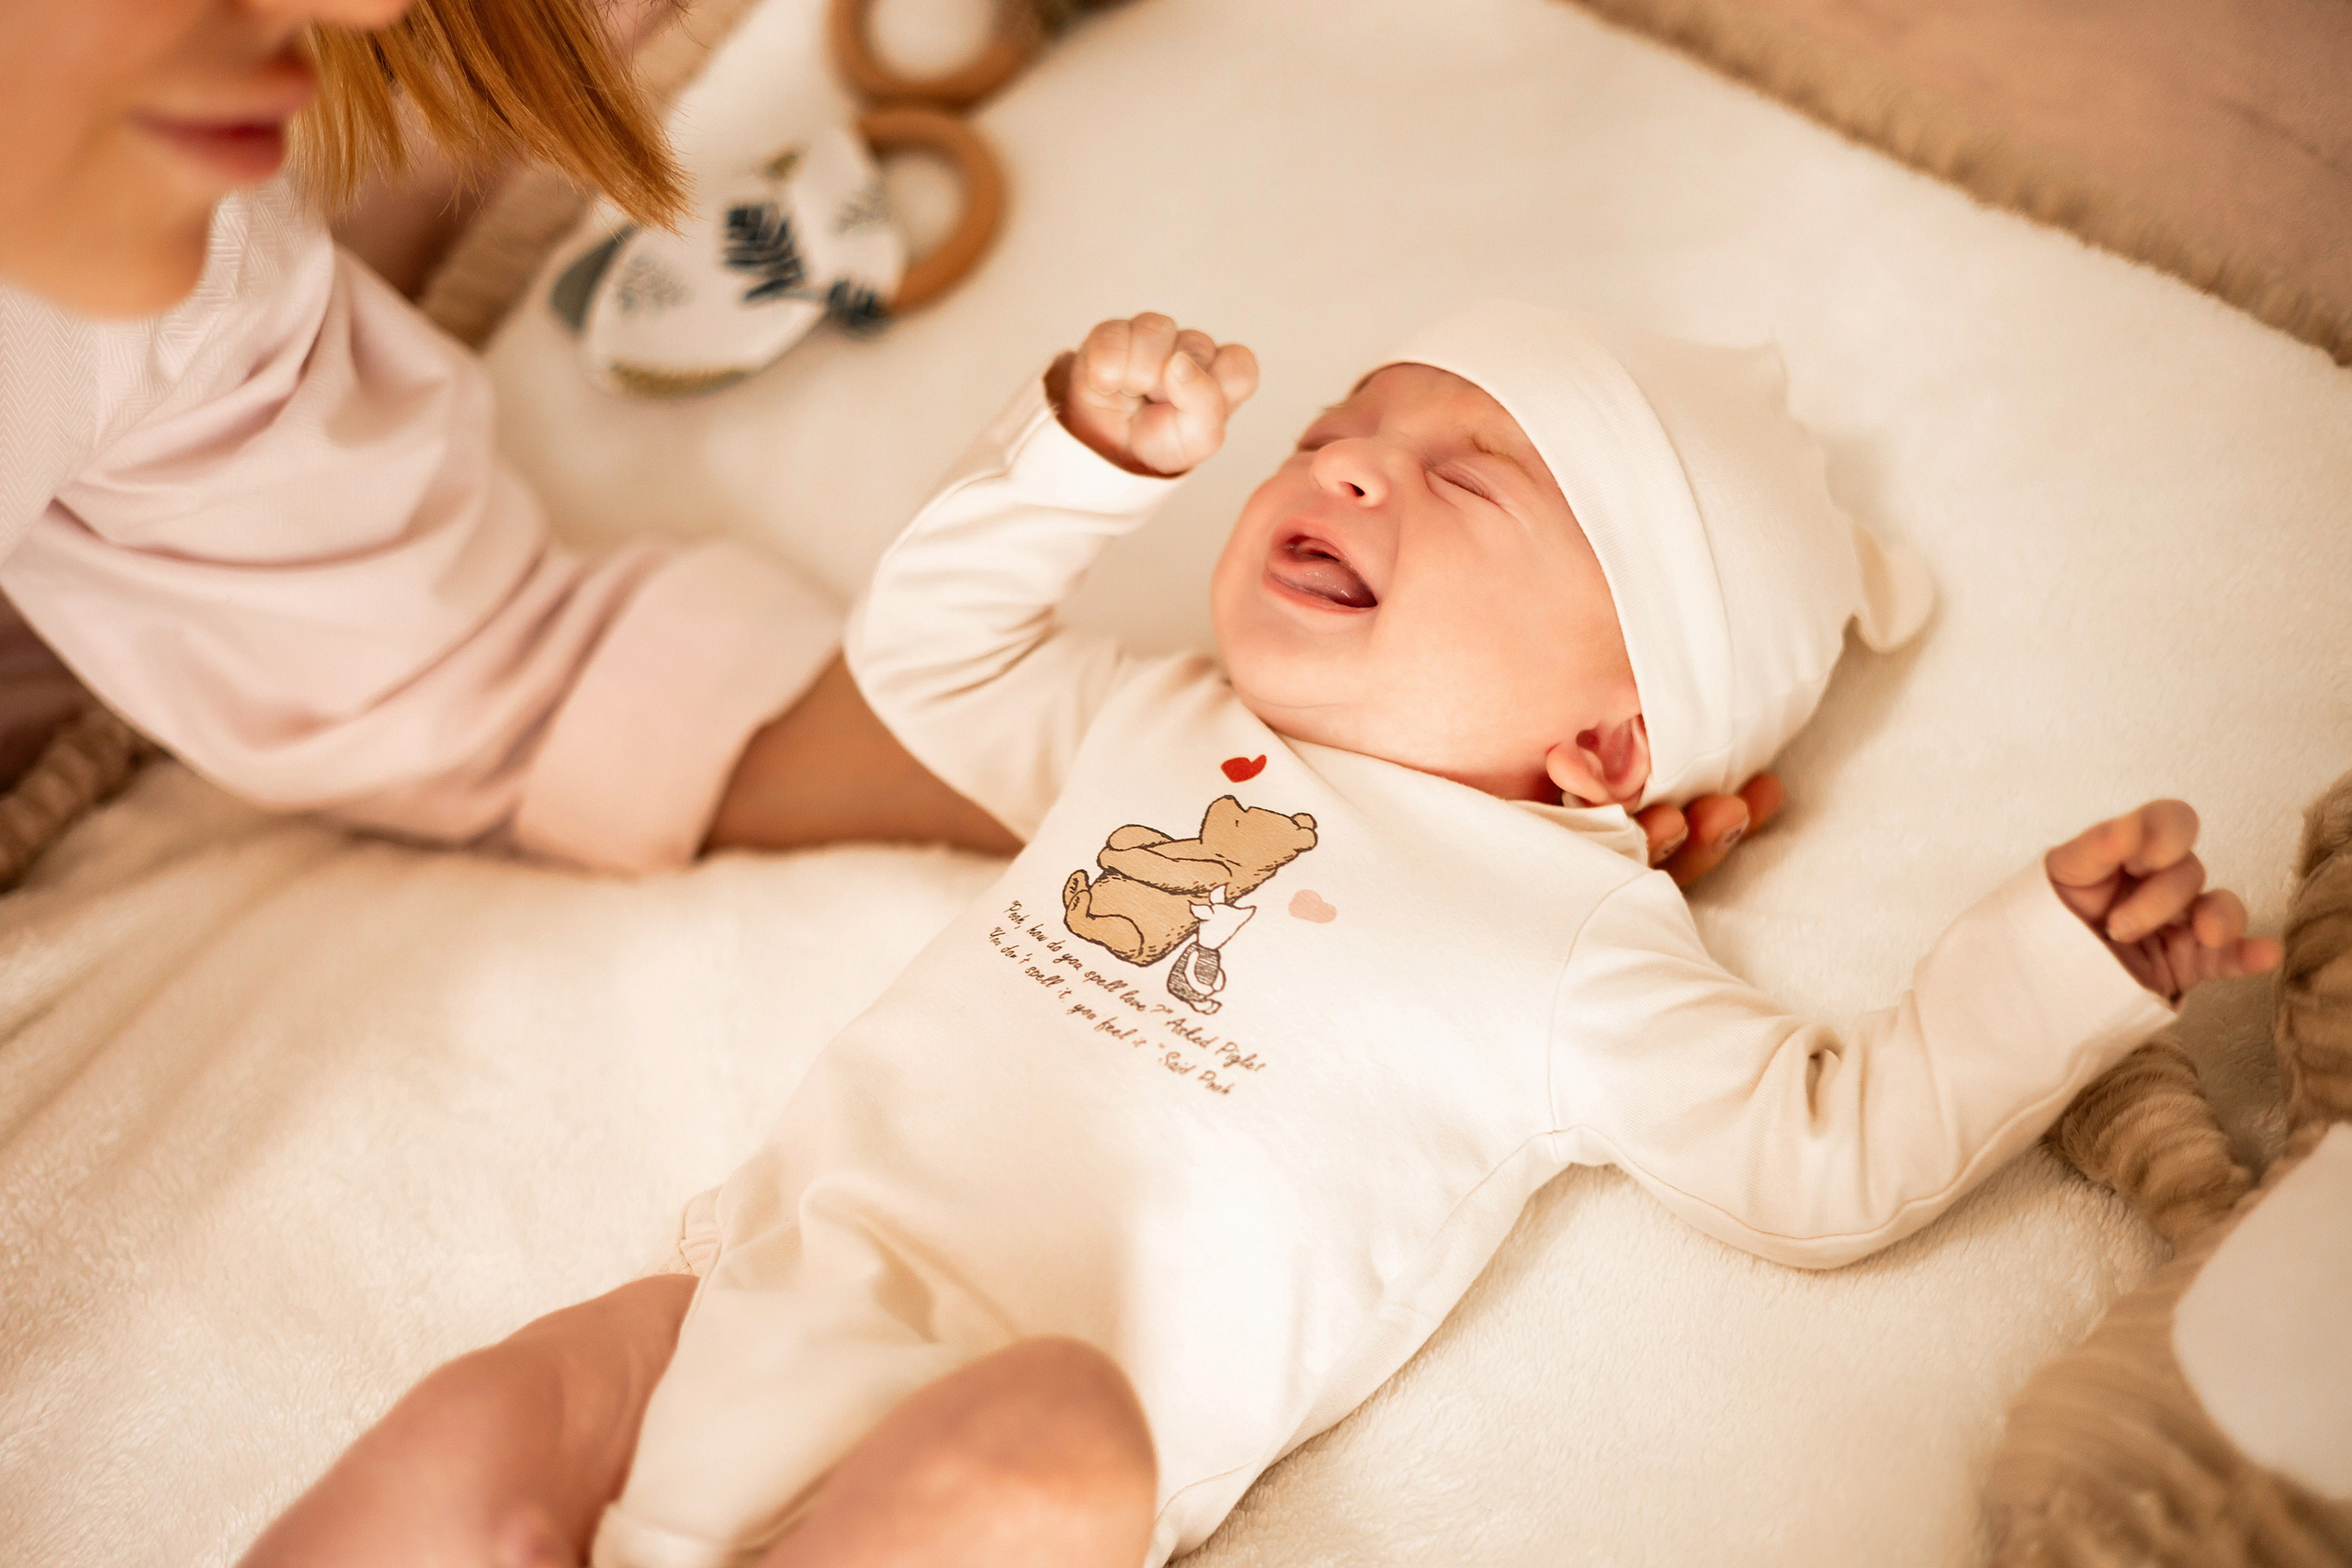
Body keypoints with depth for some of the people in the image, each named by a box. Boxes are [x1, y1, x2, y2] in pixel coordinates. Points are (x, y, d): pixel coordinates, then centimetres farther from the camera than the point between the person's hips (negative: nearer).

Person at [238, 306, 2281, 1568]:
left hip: (1060, 1380, -5)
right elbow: (925, 647, 30)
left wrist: (2060, 962, -4)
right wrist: (1080, 452, 16)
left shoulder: (1573, 936, 6)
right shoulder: (1159, 732, 21)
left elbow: (1824, 1161, 4)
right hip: (791, 1257, 5)